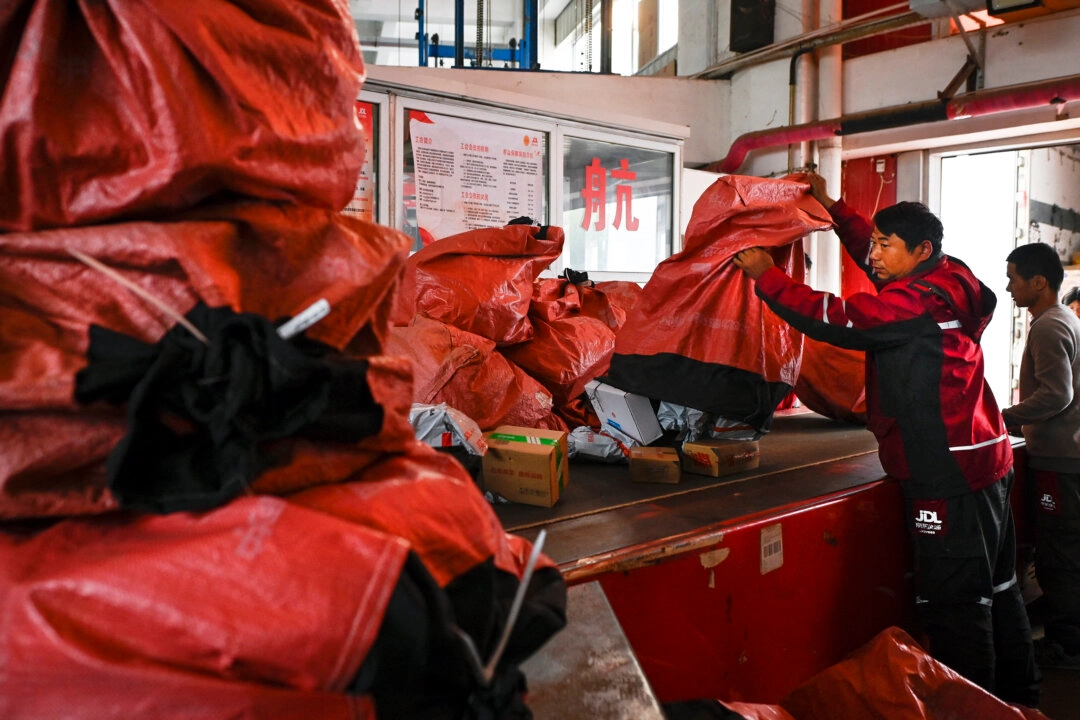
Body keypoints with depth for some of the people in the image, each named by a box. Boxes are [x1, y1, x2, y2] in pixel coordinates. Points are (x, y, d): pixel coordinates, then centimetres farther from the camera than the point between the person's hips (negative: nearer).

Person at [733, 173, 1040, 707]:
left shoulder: (919, 302, -19)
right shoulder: (942, 285, 10)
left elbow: (836, 320, -24)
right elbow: (869, 253, 22)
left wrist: (764, 274, -16)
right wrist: (830, 206, 25)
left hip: (949, 476, -11)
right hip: (985, 463, 11)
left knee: (953, 607, -2)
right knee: (996, 592, 21)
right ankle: (1017, 699, 35)